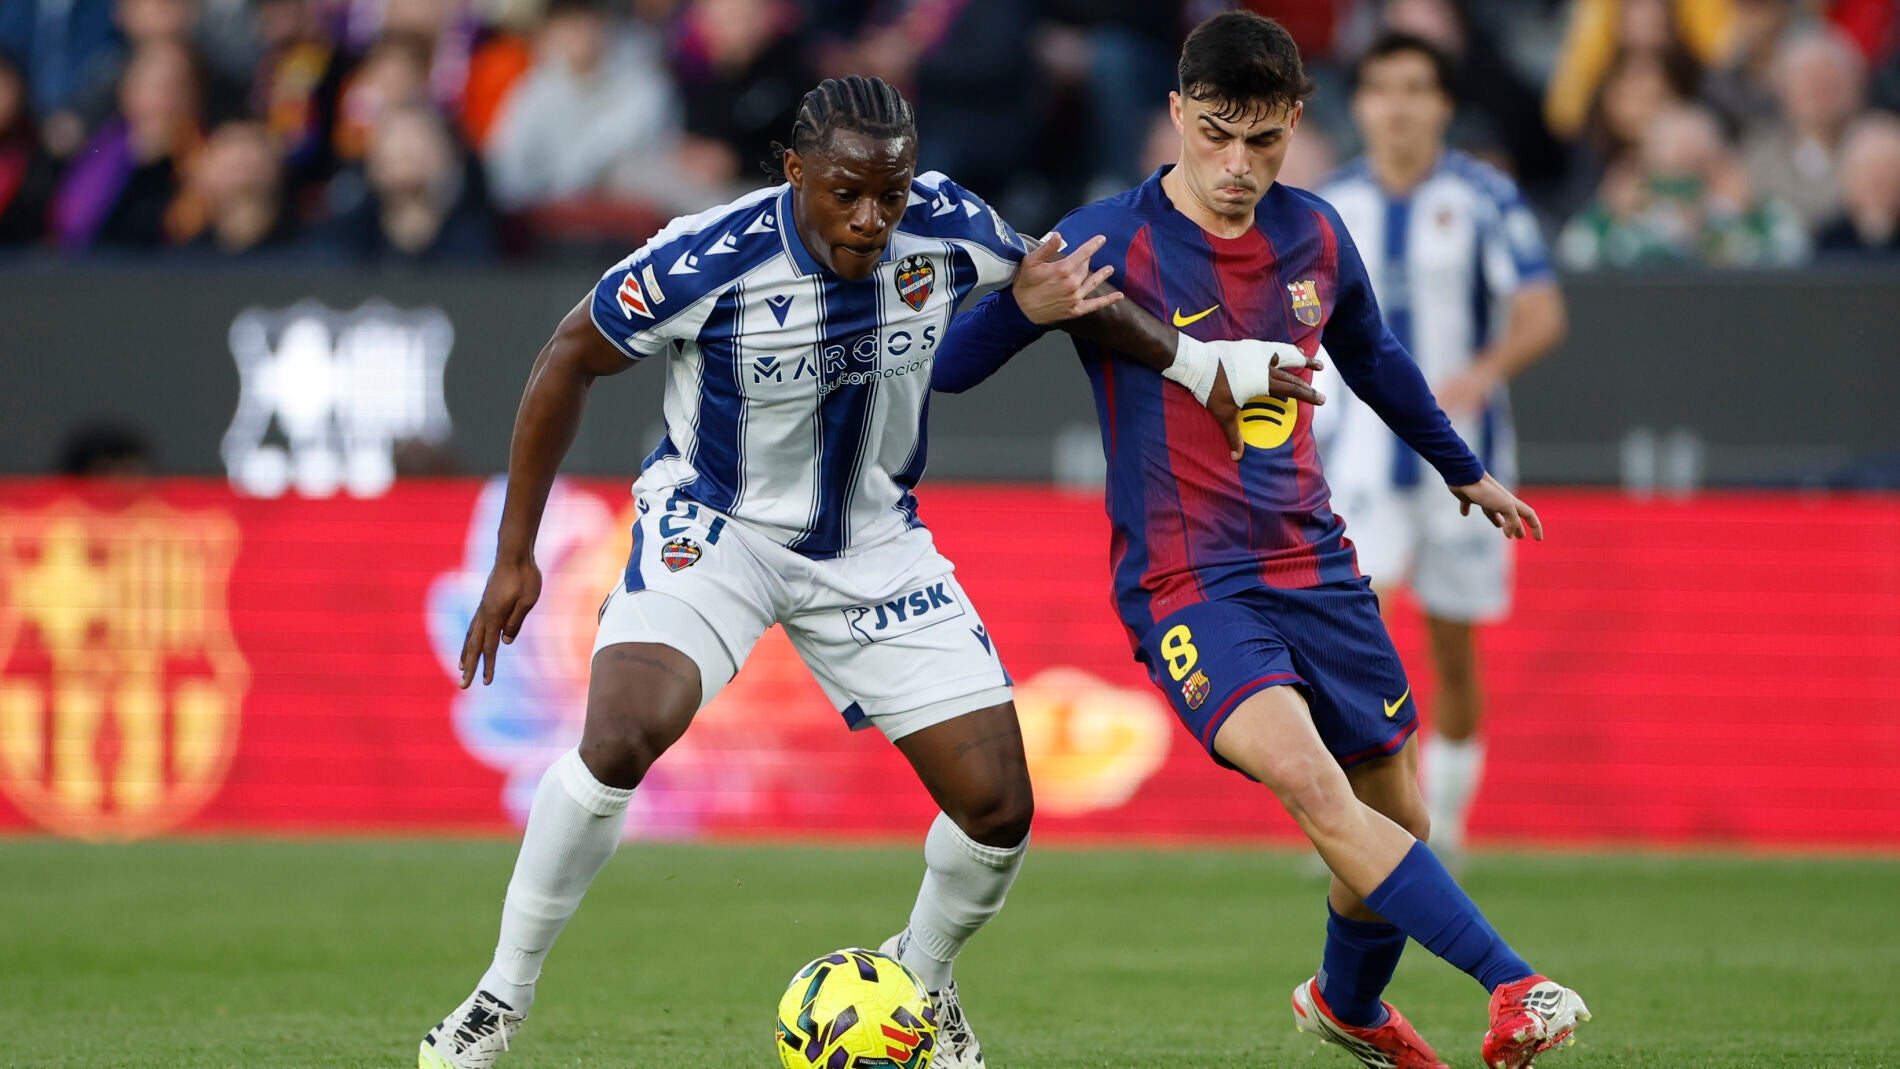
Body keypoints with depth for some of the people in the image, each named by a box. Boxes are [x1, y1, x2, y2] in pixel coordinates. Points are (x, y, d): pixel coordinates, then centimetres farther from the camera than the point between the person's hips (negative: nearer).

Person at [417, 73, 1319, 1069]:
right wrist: (514, 555, -9)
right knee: (620, 737, -30)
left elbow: (1059, 278, 7)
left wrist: (1199, 362, 8)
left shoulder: (946, 229, -17)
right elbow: (570, 361, -11)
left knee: (998, 809, -3)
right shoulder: (704, 261, -27)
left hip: (871, 540, 4)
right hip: (714, 525, -4)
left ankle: (921, 980, 29)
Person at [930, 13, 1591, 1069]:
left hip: (1315, 564, 6)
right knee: (1308, 782, -28)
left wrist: (1465, 468, 39)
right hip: (1186, 582, -6)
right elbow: (946, 364, -13)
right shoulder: (1110, 241, -12)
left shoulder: (1314, 235, 5)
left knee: (1397, 816, 11)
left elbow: (1373, 357, 26)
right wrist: (1030, 303, -33)